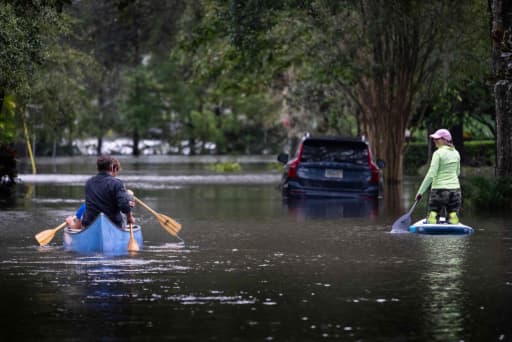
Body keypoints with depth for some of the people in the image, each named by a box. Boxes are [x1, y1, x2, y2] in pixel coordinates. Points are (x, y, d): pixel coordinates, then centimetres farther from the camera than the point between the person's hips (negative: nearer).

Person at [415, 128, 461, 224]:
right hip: (455, 190, 5)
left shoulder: (438, 153, -11)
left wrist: (420, 192, -12)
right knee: (453, 220, 6)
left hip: (439, 190, -5)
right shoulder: (456, 153, 8)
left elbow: (431, 175, -15)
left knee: (432, 220, 4)